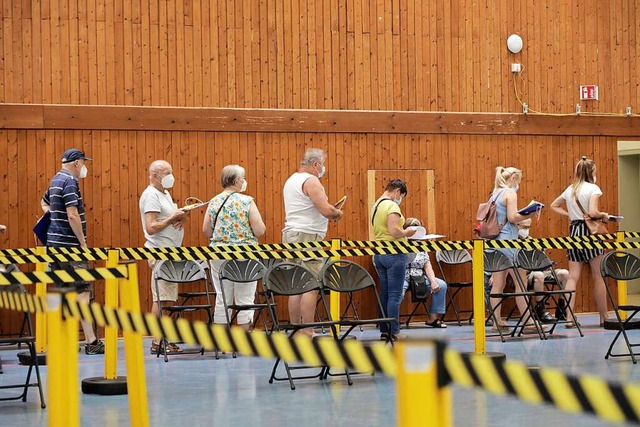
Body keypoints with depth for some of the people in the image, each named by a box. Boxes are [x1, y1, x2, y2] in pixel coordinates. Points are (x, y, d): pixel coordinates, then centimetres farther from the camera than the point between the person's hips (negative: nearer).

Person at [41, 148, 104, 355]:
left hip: (54, 242, 10)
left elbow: (44, 202, 36)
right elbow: (72, 216, -22)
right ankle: (91, 341, -12)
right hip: (69, 243, -10)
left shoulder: (56, 180, 16)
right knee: (82, 291, -9)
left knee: (63, 290, 11)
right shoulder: (70, 182, -14)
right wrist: (83, 243, -17)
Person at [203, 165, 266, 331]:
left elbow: (206, 231, 7)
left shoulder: (214, 202, 3)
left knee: (222, 299, 9)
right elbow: (260, 231, -12)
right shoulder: (247, 201, -8)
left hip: (219, 255, 4)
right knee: (245, 300, 3)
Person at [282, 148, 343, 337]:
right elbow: (326, 210, -19)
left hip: (291, 235, 10)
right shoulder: (311, 181, -11)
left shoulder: (291, 180, 19)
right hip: (308, 236, -10)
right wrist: (338, 213, 2)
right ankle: (307, 333, -11)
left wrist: (330, 214, 19)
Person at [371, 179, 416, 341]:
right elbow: (393, 231, -24)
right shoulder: (392, 206, -13)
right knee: (395, 295, -4)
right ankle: (394, 332, -4)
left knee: (384, 294, 11)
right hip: (394, 253, -8)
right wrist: (406, 233, -6)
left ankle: (384, 331, 13)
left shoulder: (376, 205, 14)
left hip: (378, 253, 8)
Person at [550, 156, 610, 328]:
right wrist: (604, 215, -1)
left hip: (573, 231, 6)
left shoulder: (570, 190, 12)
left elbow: (554, 206, 24)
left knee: (573, 276, 1)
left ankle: (569, 318, -6)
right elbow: (593, 212, -19)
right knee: (598, 276, 2)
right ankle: (603, 318, 7)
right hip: (590, 230, -6)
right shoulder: (593, 188, -8)